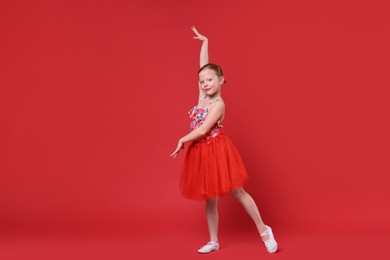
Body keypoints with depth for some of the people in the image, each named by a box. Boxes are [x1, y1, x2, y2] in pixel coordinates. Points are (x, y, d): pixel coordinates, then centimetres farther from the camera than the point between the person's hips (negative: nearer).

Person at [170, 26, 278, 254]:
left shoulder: (218, 104, -14)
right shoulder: (203, 96, 6)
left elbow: (203, 130, -19)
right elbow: (204, 66, 10)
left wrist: (182, 140, -9)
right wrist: (204, 42, 19)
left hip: (217, 150, -7)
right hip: (201, 152, 7)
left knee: (238, 192, 1)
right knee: (210, 200, 11)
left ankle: (264, 230, 13)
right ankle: (214, 241, 19)